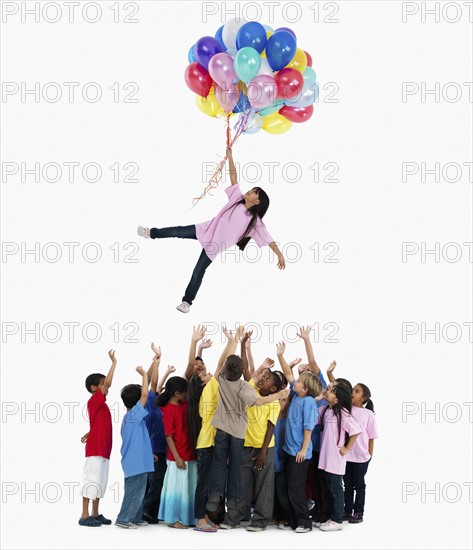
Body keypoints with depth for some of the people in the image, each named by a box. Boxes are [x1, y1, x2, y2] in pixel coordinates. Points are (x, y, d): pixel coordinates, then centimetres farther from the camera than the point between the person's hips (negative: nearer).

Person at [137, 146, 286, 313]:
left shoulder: (254, 222, -11)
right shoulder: (237, 199, -1)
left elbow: (268, 239, -13)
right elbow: (233, 177, -2)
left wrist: (280, 255, -19)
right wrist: (230, 156, -6)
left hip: (215, 246, -3)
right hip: (206, 230, 3)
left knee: (198, 271, 0)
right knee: (178, 232, 4)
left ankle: (187, 301, 13)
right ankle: (151, 233, 29)